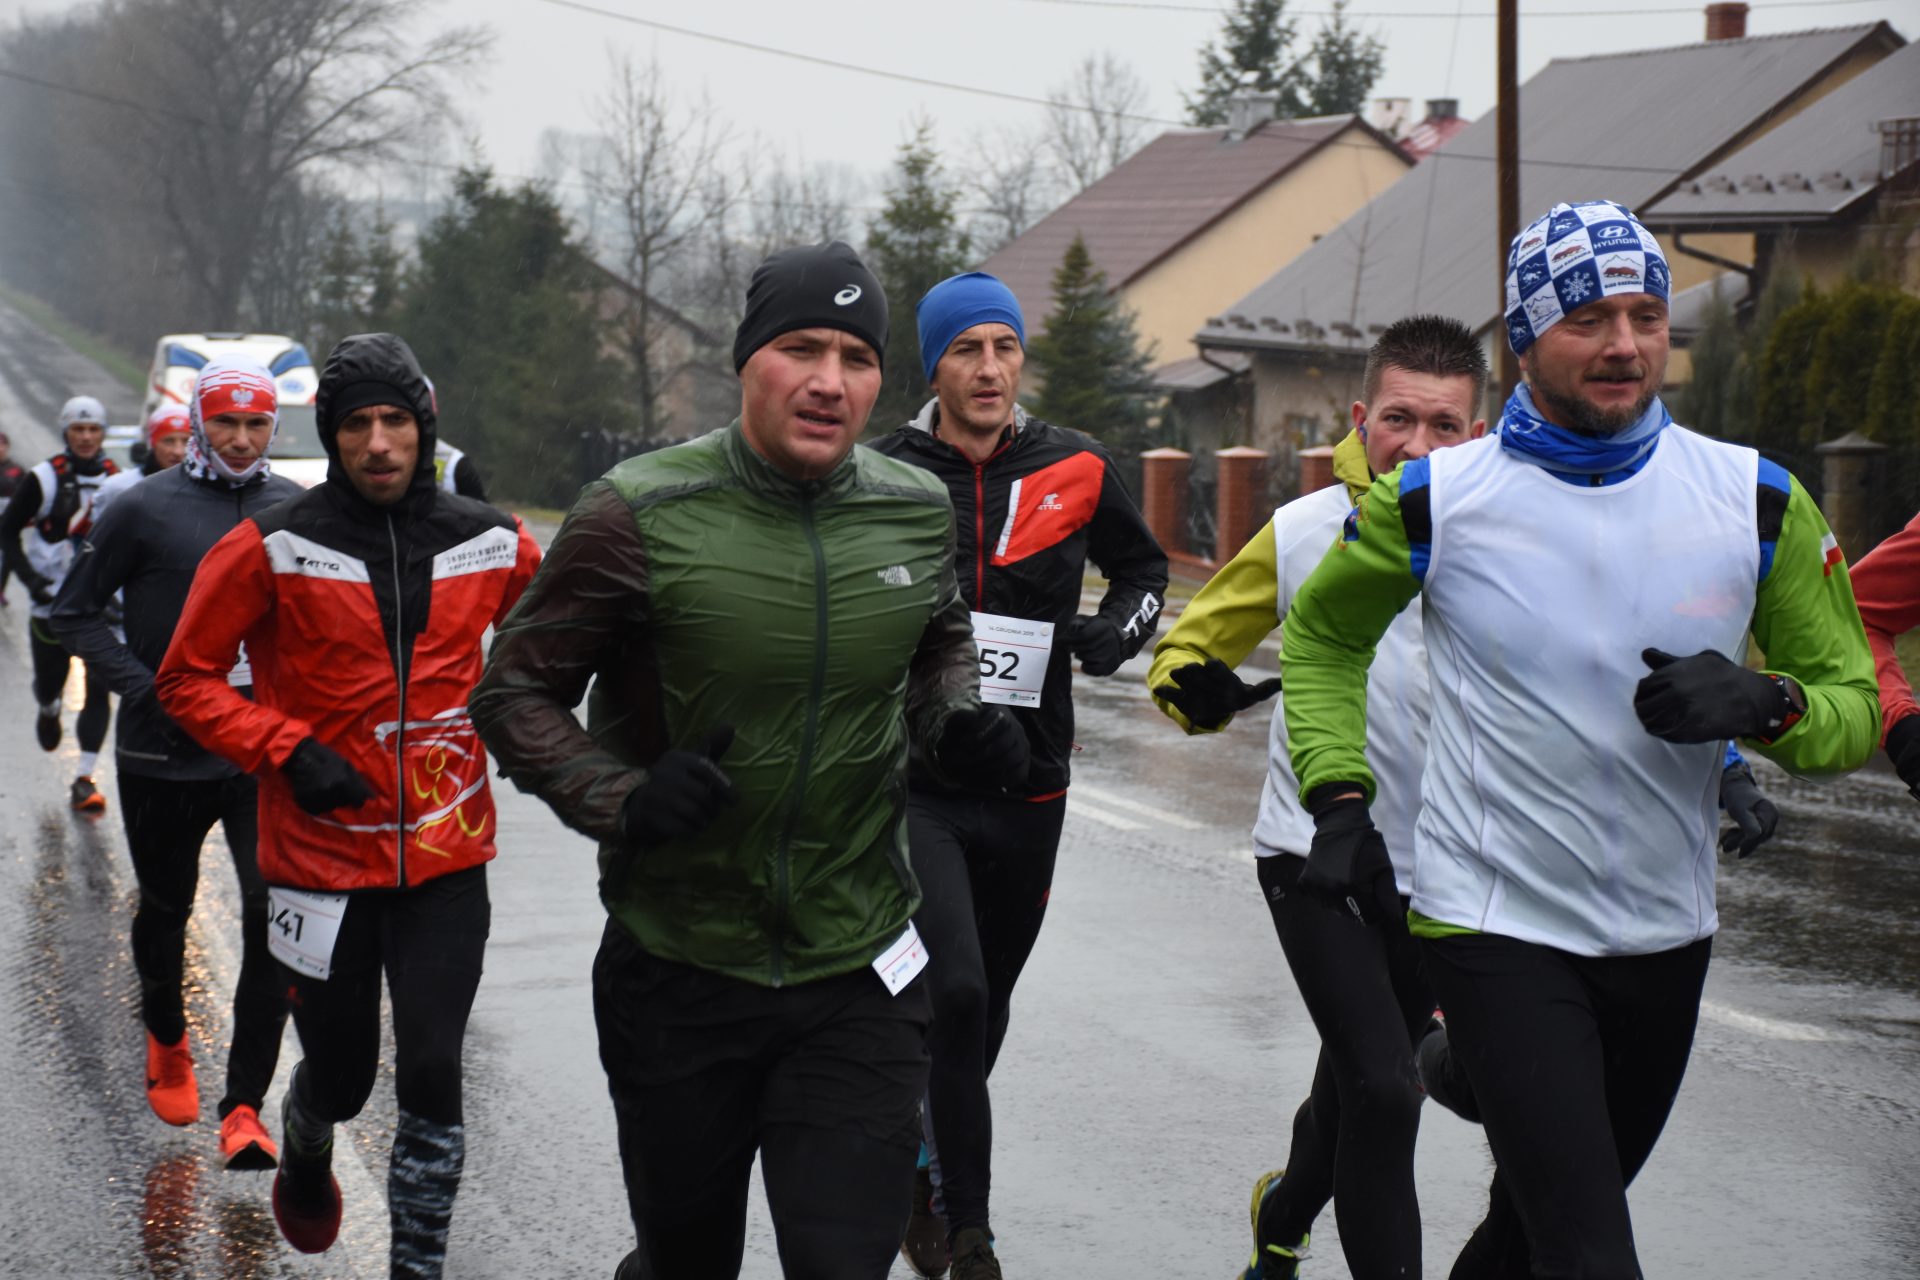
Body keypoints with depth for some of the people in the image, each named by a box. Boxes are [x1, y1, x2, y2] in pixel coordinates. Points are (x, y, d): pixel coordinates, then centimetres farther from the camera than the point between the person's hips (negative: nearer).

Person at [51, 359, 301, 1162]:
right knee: (165, 909, 17)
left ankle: (245, 1106, -4)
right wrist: (143, 688, -12)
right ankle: (166, 1041, 45)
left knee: (274, 916, -10)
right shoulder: (142, 508, -5)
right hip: (164, 755, -1)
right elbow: (76, 613, -1)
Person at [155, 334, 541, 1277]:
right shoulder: (272, 549, -9)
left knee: (431, 1075, -6)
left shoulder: (488, 544, 0)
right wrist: (287, 750, -16)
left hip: (447, 856, 1)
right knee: (341, 1075, 13)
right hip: (322, 855, -1)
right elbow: (188, 678, -4)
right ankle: (304, 1150, 49)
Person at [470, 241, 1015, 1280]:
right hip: (678, 972, -2)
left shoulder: (917, 512, 0)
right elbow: (513, 691, -4)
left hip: (857, 978, 2)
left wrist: (955, 723, -1)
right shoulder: (636, 515, -12)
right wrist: (620, 800, -20)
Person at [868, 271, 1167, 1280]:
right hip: (916, 783, -3)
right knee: (956, 991, -19)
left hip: (1028, 782, 4)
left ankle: (923, 1167, 40)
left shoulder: (1077, 471, 2)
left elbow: (1144, 566, 19)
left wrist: (1119, 629, 0)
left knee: (985, 1004, 16)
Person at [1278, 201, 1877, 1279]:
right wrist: (1338, 798, 0)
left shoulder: (1757, 500, -3)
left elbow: (1855, 704, 2)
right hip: (1494, 925, -4)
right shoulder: (1435, 500, -6)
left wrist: (1765, 704, -20)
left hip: (1664, 936, 4)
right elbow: (1323, 633, 13)